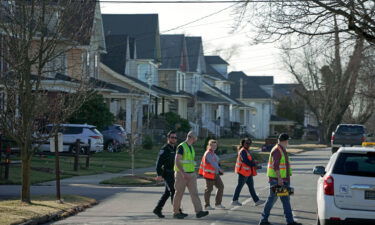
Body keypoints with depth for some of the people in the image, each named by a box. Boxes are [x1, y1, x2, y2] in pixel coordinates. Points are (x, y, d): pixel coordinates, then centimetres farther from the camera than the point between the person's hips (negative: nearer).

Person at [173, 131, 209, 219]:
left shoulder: (191, 148, 14)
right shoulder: (181, 147, -13)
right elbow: (177, 162, -20)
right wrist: (183, 173, -28)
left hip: (190, 175, 7)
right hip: (181, 174, -7)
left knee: (194, 193, -6)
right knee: (179, 194, 1)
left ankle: (199, 212, -14)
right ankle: (176, 212, 12)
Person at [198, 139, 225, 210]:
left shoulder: (213, 153, 17)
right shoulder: (208, 154, -15)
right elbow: (212, 163, -26)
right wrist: (219, 169, -31)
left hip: (215, 174, 9)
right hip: (209, 174, -9)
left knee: (221, 187, 4)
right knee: (209, 189, -3)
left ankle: (218, 204, 10)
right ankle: (207, 206, 6)